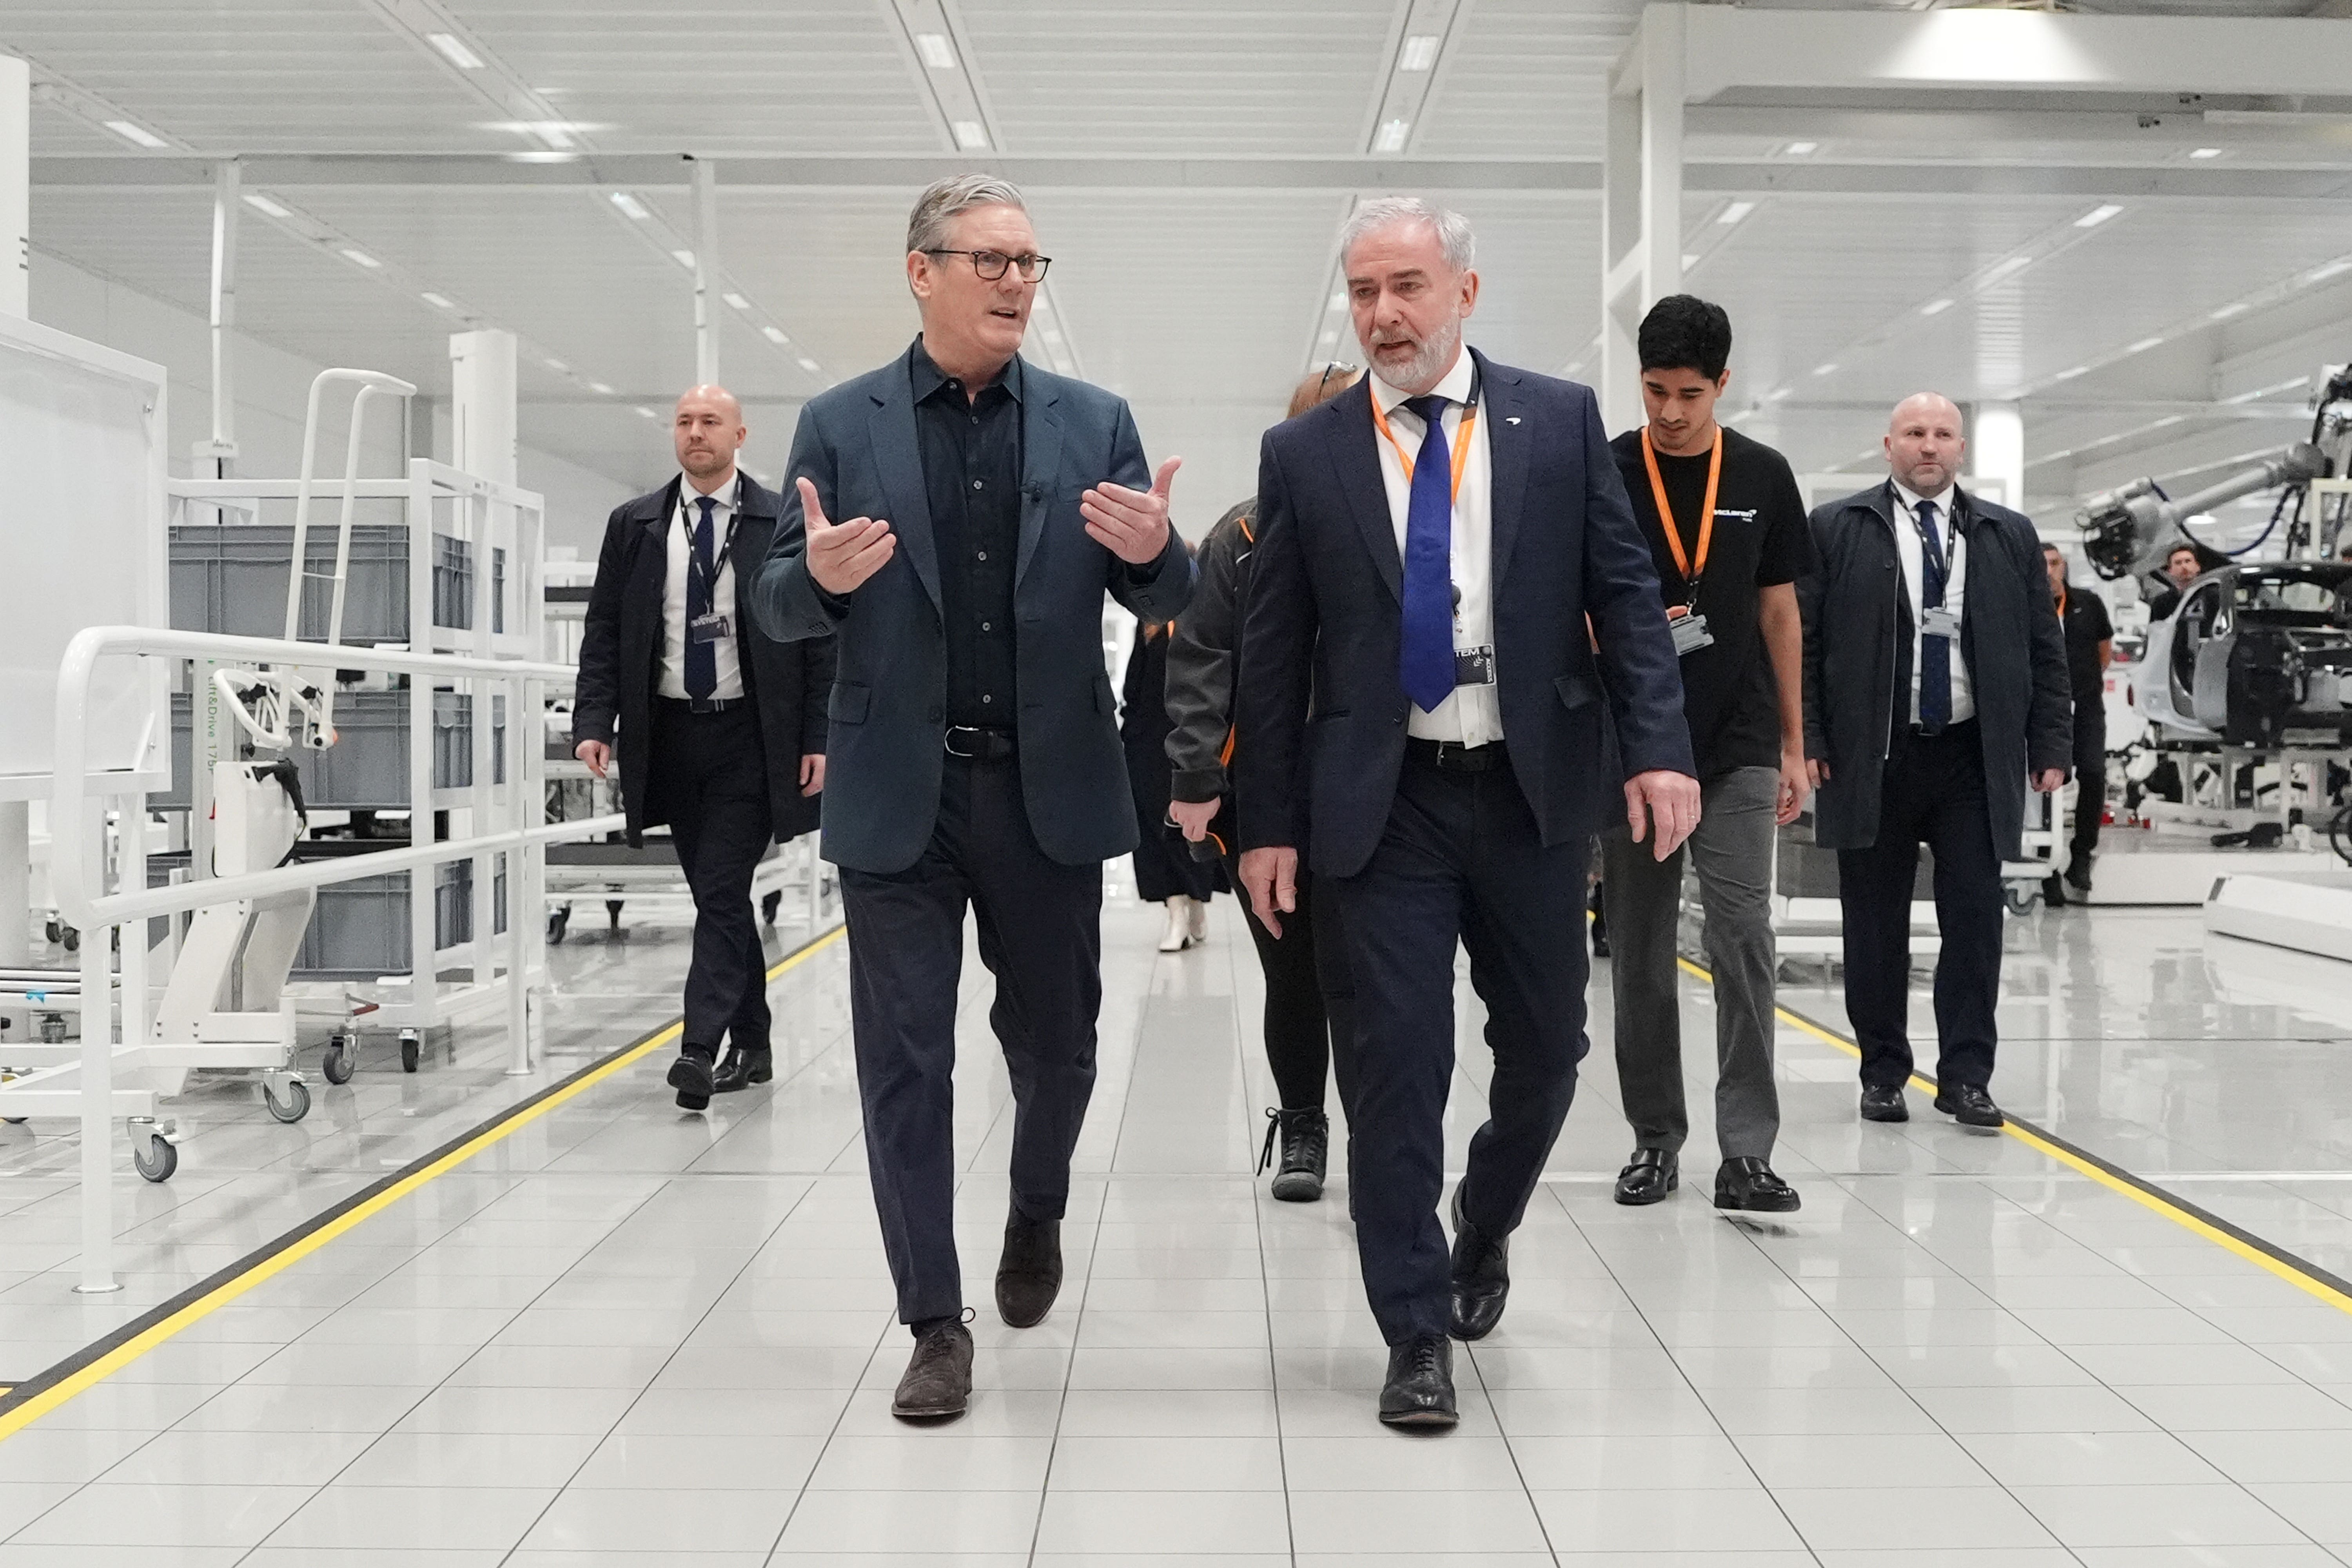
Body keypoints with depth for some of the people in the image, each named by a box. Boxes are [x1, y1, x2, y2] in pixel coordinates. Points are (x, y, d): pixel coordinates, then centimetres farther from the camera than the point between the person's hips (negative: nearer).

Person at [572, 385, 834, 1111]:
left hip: (750, 736, -3)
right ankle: (750, 1046, 20)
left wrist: (817, 738, -7)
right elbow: (603, 631, 8)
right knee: (718, 896, 10)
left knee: (722, 892, -10)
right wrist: (596, 721, -5)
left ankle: (701, 1048, -11)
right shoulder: (633, 525, 8)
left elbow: (818, 636, -1)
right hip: (669, 733, 4)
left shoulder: (783, 524, -1)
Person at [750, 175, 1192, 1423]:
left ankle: (1036, 1214, 43)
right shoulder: (840, 424, 3)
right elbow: (780, 607, 3)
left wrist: (1155, 552, -19)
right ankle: (935, 1324, 14)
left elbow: (1164, 603, 4)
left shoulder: (1094, 422, 6)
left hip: (1050, 784, 1)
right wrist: (821, 577, -20)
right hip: (900, 790, -1)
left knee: (1054, 1036, 12)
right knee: (906, 1059, 2)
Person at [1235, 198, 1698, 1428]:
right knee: (1399, 1058, -3)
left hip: (1533, 787, 1)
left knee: (1544, 1048, 10)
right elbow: (1271, 655, 3)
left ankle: (1483, 1232, 39)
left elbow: (1624, 593, 2)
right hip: (1385, 800, -1)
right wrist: (1267, 823, 0)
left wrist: (1658, 748, -10)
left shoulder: (1560, 421, 3)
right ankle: (1418, 1332, 10)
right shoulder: (1303, 453, 2)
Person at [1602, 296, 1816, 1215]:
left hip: (1739, 745, 0)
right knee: (1640, 951, 7)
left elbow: (1779, 613, 10)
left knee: (1743, 939, -7)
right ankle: (1655, 1137, 20)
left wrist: (1794, 746, 8)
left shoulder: (1763, 477, 6)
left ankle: (1746, 1150, -3)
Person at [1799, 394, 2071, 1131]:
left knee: (1975, 918, 1)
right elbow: (1802, 640, 0)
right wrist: (1807, 739, -7)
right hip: (1872, 757, -2)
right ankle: (1883, 1073, 16)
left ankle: (1966, 1076, 9)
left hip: (1974, 756, 2)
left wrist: (2051, 743, 4)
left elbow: (2044, 648, 11)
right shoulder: (1835, 529, 3)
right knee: (1875, 923, 5)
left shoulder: (2009, 536, 11)